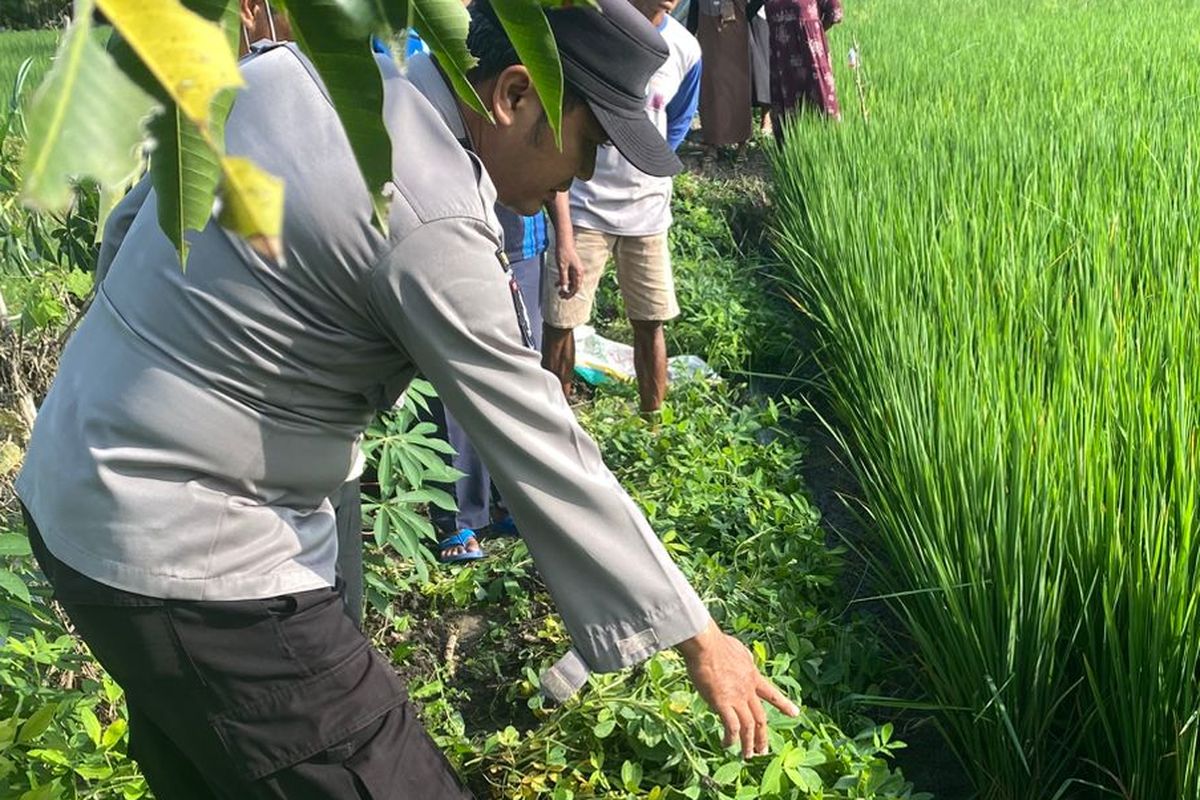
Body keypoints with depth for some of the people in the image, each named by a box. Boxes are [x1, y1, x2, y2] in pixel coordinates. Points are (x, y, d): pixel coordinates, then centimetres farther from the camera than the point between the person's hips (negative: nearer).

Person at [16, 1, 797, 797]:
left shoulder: (288, 69, 0)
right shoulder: (431, 225, -24)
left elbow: (131, 226, 11)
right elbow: (546, 462, -20)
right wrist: (698, 636, -9)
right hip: (187, 559, -9)